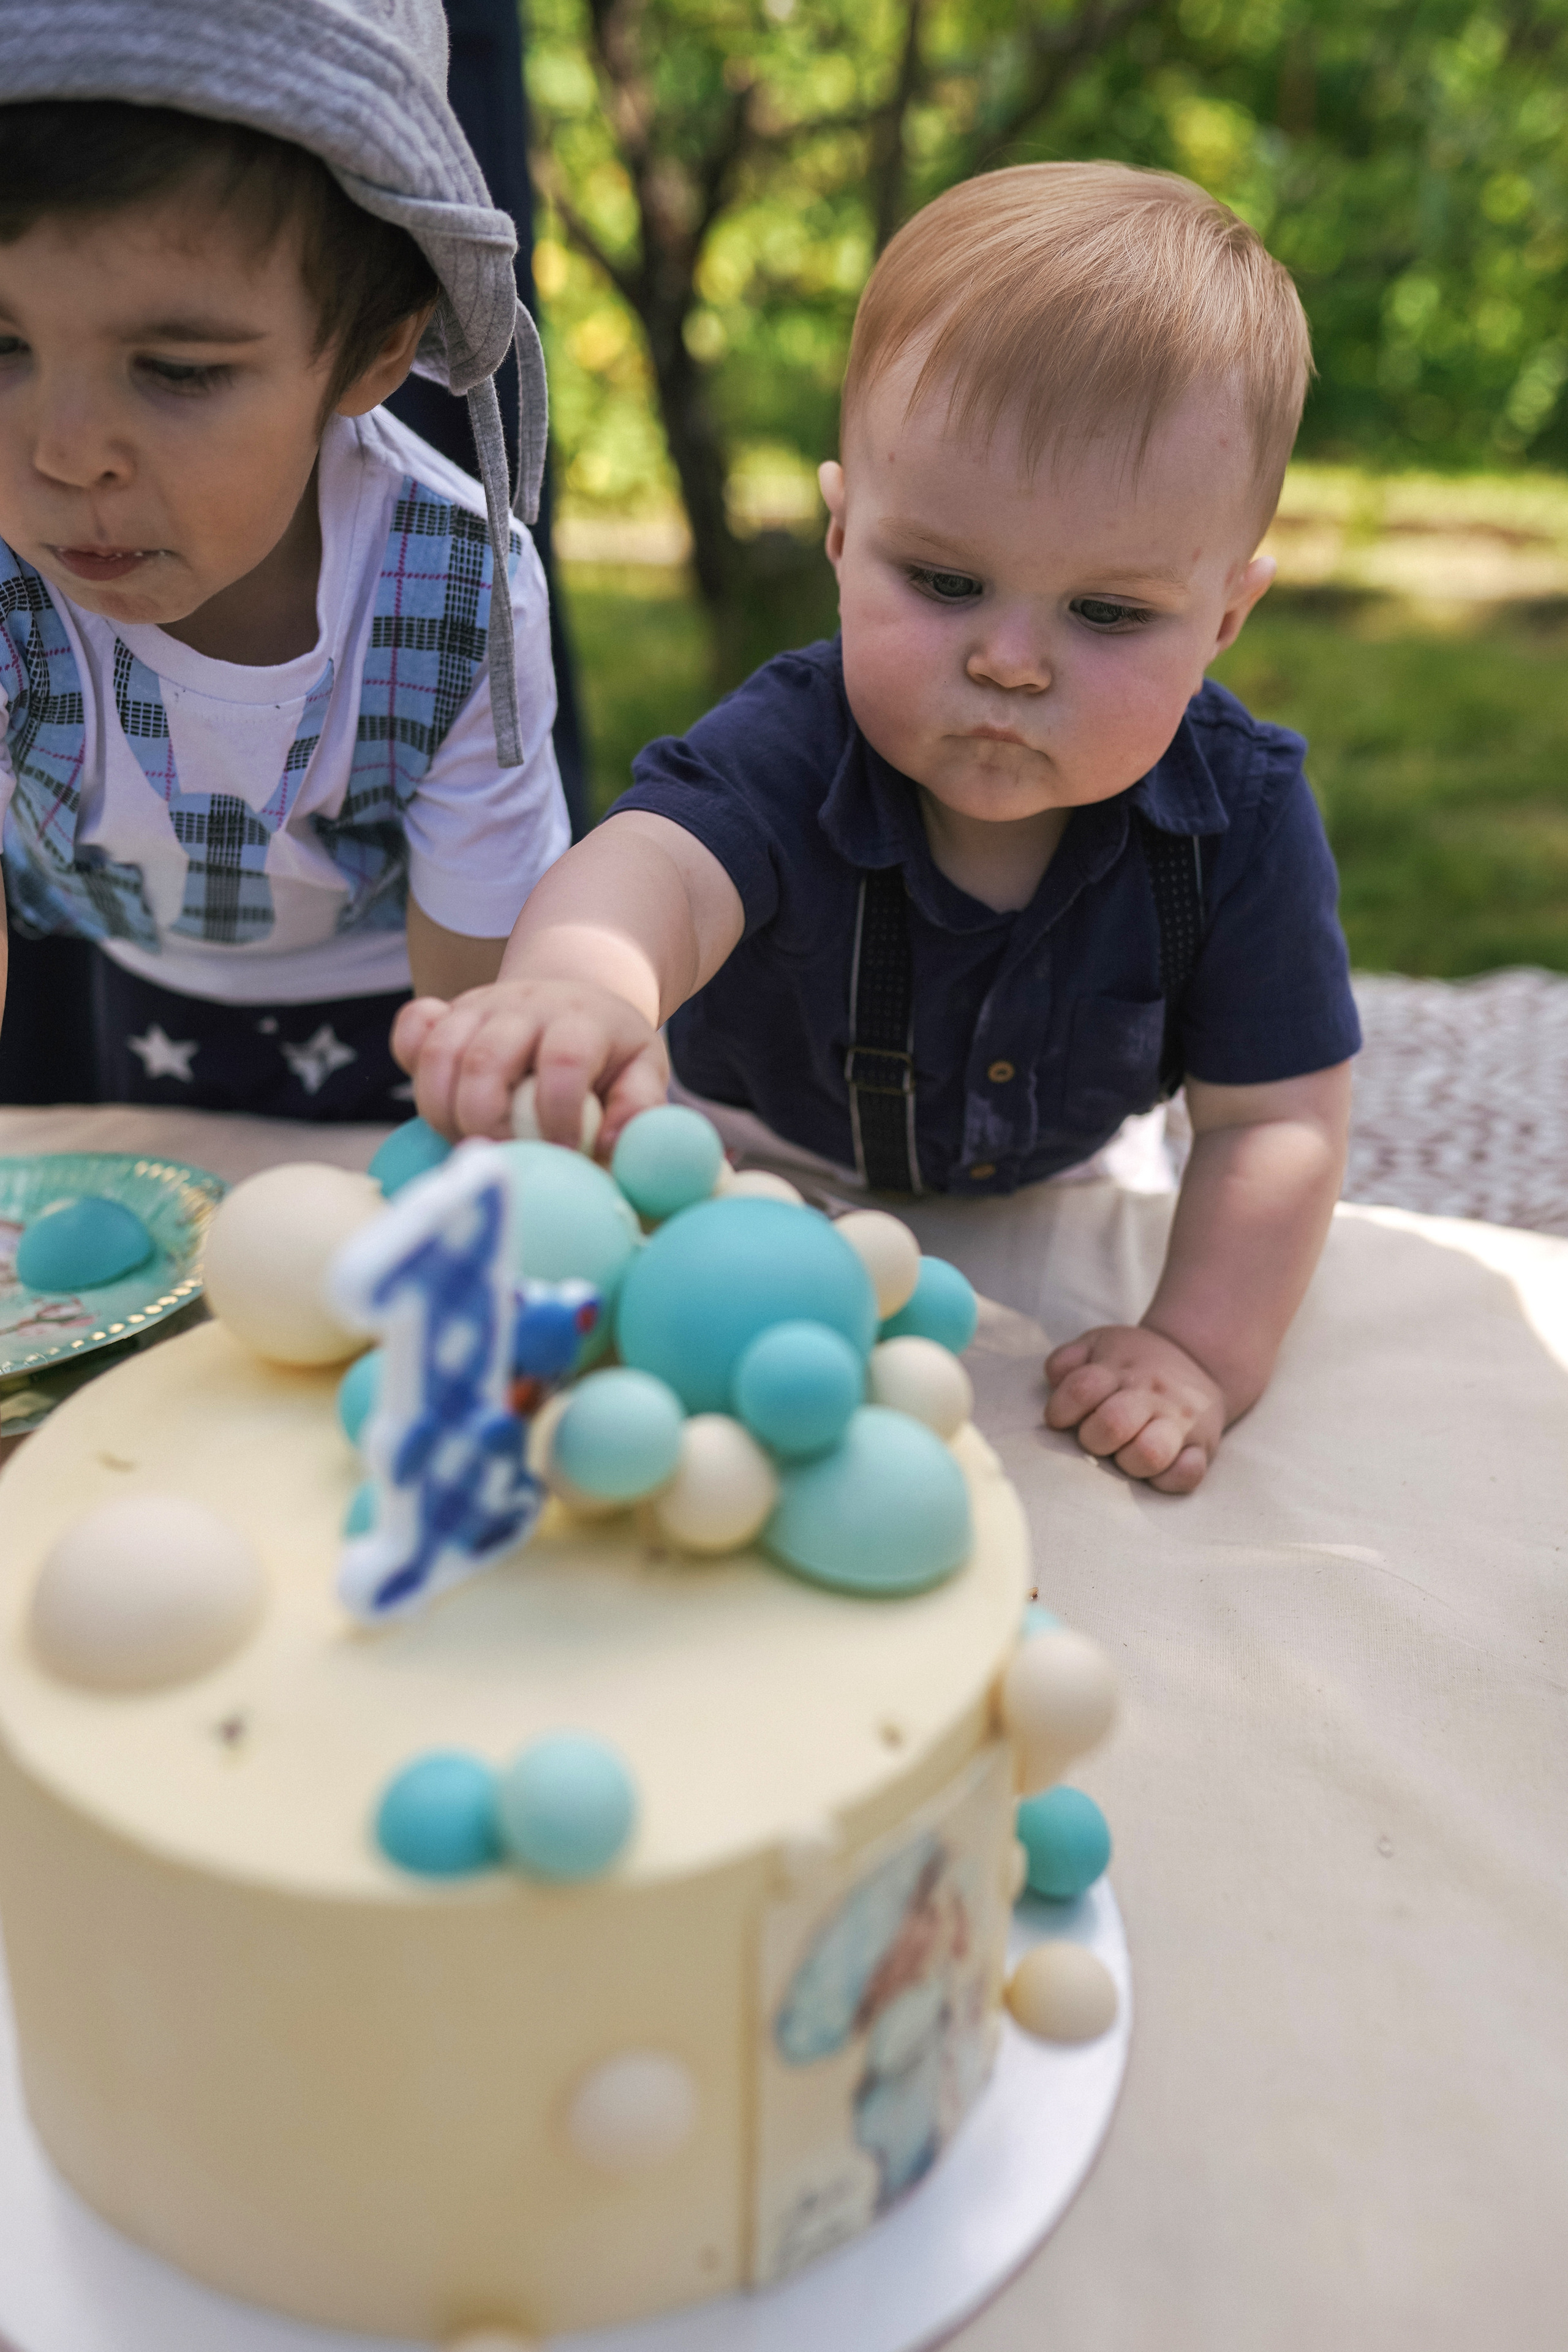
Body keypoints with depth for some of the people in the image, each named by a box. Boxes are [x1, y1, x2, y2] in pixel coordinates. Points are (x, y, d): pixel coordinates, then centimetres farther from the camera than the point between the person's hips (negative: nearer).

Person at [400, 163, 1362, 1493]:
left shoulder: (1242, 812, -27)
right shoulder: (796, 748, -34)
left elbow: (1276, 1119, -22)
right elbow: (660, 859, -57)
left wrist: (1207, 1350, -33)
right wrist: (580, 983, -81)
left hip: (1050, 1197, 1)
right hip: (762, 1168, -1)